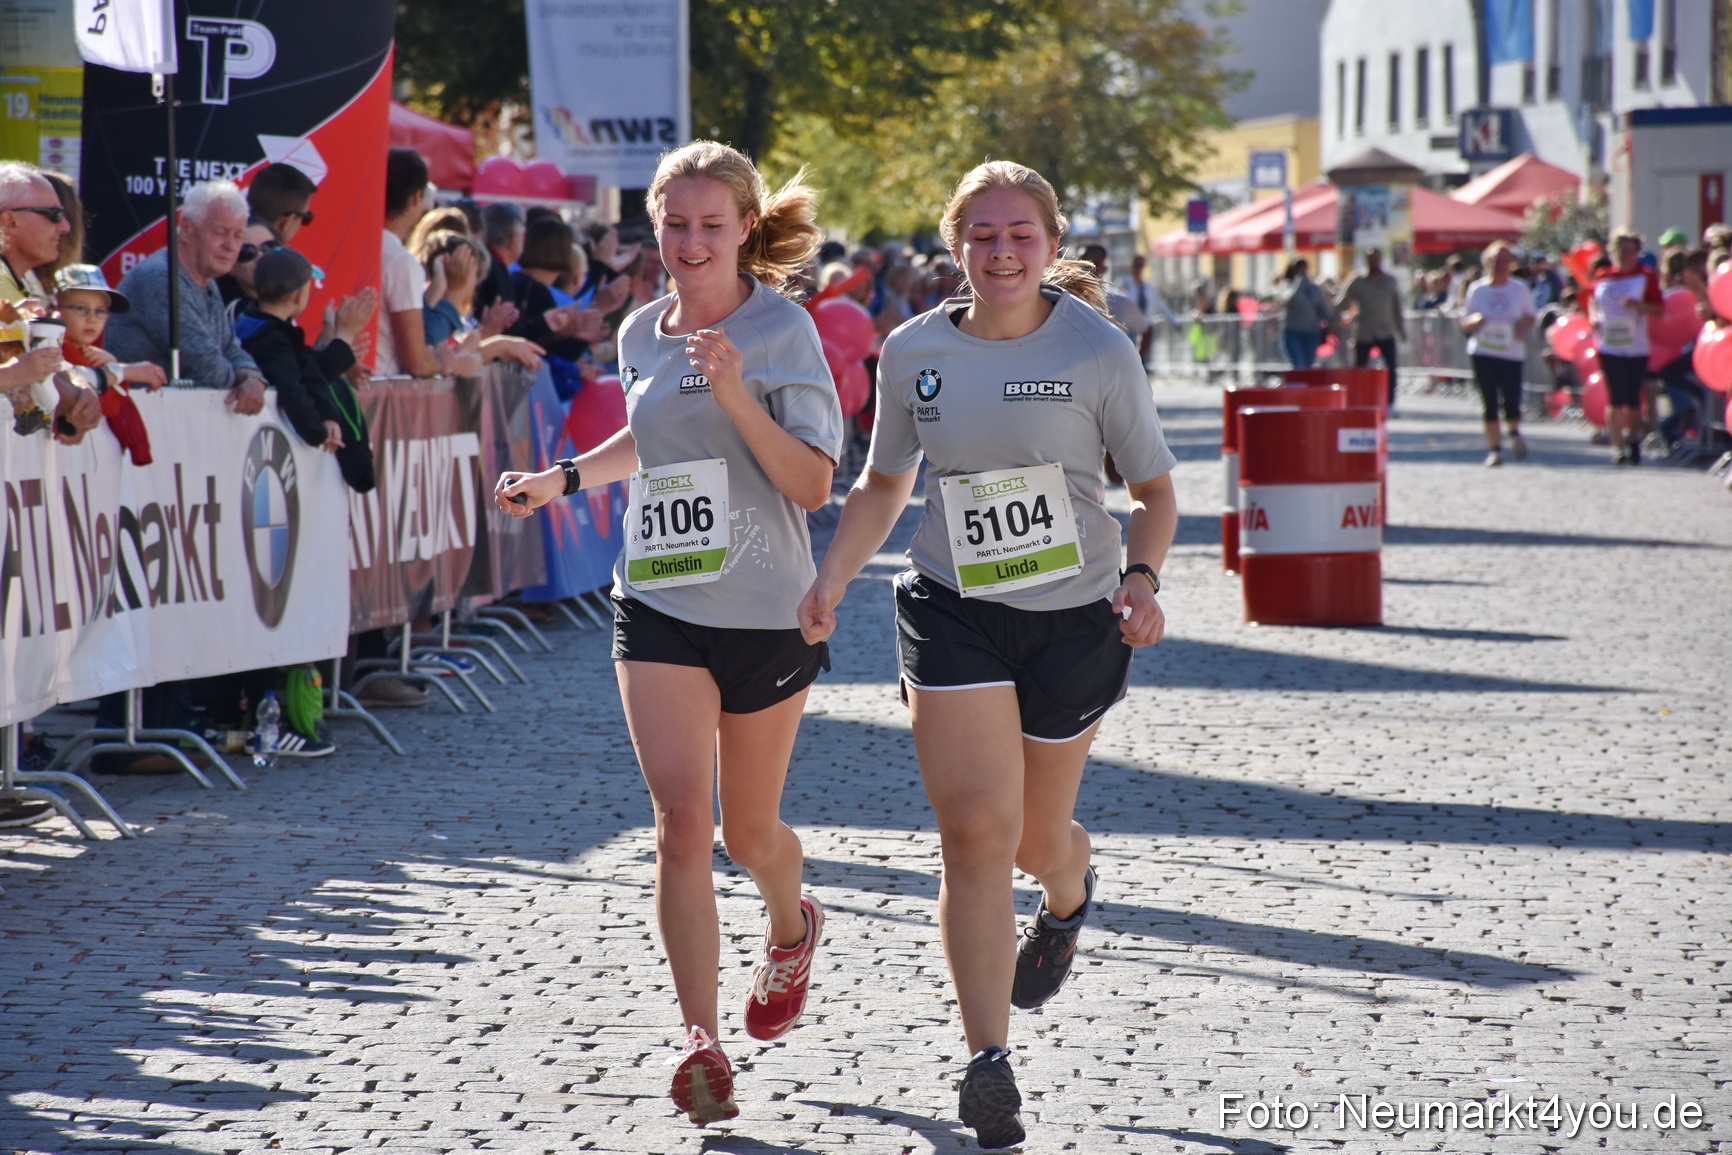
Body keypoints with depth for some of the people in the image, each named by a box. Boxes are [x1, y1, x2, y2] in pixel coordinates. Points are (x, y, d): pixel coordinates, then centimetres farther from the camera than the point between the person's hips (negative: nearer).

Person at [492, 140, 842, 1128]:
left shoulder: (782, 329, -9)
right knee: (682, 821, -13)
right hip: (660, 607, 3)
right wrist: (561, 479, 19)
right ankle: (702, 1039, -11)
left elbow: (814, 484, -15)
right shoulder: (643, 335, 7)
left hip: (766, 611, -3)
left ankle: (793, 925, 47)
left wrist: (735, 393, -25)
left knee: (748, 830, 12)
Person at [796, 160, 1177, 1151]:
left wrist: (1142, 578, -19)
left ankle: (1071, 889, 53)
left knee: (1034, 836, 13)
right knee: (975, 833, -12)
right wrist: (834, 583, 1)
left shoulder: (1097, 350, -8)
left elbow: (1154, 487, -1)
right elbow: (884, 484, 14)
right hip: (954, 613, 1)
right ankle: (990, 1062, -9)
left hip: (1073, 618, -1)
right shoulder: (915, 353, 0)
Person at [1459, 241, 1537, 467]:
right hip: (1483, 353, 1)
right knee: (1489, 403, -2)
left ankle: (1514, 433, 21)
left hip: (1512, 353, 0)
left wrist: (1524, 325, -8)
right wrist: (1474, 321, -14)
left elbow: (1531, 315, 15)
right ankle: (1494, 447, 9)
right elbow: (1465, 323, 10)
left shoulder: (1520, 290, 5)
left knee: (1511, 401, -10)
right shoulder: (1476, 289, 5)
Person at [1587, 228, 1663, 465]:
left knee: (1633, 398, 4)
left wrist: (1639, 305, -22)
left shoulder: (1646, 276, -1)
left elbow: (1659, 309, -5)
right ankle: (1618, 446, -5)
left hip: (1636, 346, -1)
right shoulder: (1602, 276, 7)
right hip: (1609, 345, 1)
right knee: (1616, 398, -5)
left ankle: (1632, 437, 28)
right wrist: (1593, 317, 1)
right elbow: (1593, 301, 21)